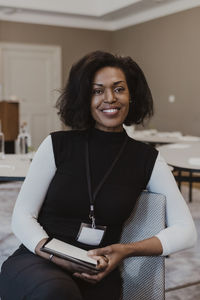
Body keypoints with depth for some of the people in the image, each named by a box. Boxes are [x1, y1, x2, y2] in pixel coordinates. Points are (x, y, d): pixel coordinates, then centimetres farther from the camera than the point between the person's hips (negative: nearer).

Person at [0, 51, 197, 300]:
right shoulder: (57, 145, 3)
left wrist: (126, 250, -12)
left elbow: (186, 231, 4)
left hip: (97, 277, 1)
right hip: (38, 262, 0)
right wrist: (58, 257, -18)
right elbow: (22, 216, 1)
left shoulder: (147, 159, 5)